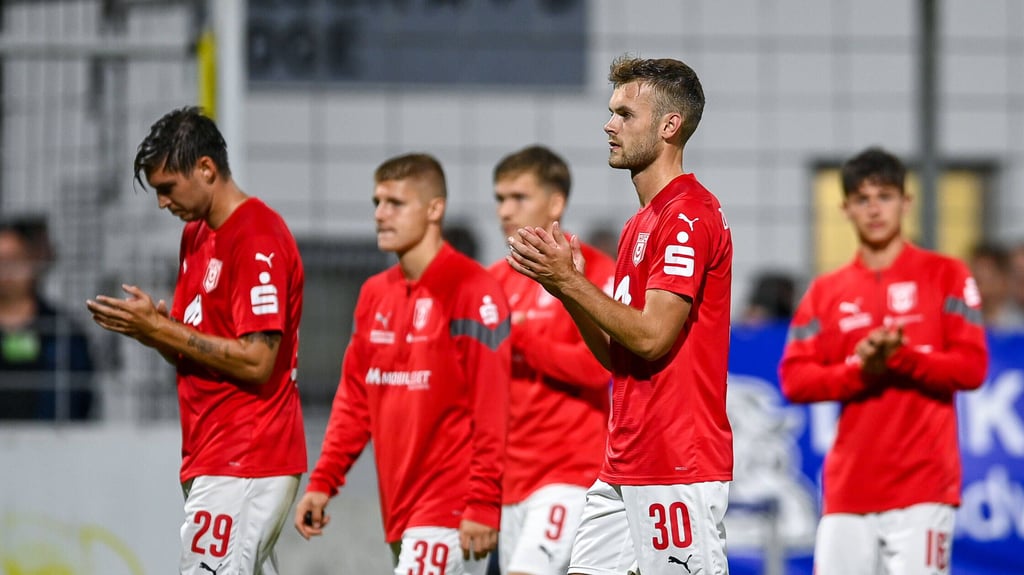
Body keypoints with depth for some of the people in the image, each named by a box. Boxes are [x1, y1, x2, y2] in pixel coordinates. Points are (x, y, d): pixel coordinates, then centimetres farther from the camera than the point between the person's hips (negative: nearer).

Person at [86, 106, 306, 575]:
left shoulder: (259, 241, -14)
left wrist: (159, 328, -16)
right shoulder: (196, 235, 17)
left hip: (243, 468, -10)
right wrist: (148, 325, 0)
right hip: (213, 460, 10)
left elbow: (256, 361, -20)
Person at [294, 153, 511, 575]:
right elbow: (355, 398, 17)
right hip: (400, 513, 7)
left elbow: (491, 408, -14)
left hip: (449, 516, -7)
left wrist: (483, 505, -18)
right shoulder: (375, 294, 14)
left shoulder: (472, 291, -10)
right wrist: (322, 482, 9)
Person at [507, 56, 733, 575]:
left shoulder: (689, 216, -12)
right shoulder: (641, 223, 19)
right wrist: (564, 282, 4)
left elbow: (652, 337, -19)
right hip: (624, 468, 10)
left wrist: (569, 282, -14)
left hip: (679, 471, -10)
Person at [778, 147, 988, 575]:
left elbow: (971, 367, -3)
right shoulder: (825, 292, 13)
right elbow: (794, 379, 5)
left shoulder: (945, 276, 5)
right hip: (848, 488, 4)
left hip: (922, 488, -4)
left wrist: (902, 358, -17)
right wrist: (859, 370, -12)